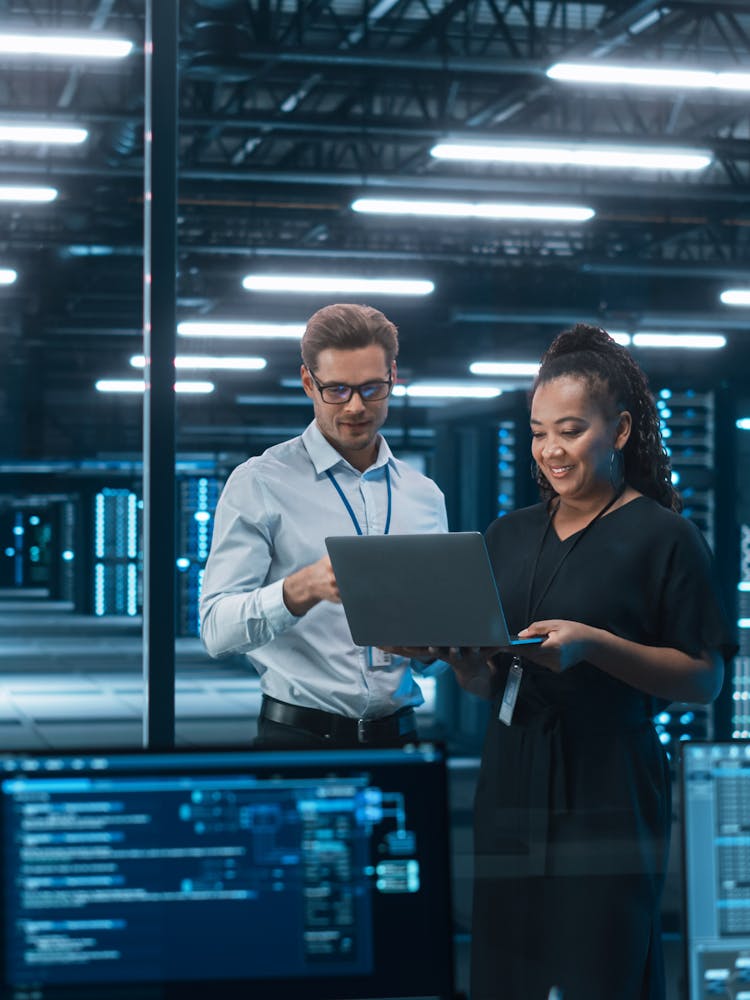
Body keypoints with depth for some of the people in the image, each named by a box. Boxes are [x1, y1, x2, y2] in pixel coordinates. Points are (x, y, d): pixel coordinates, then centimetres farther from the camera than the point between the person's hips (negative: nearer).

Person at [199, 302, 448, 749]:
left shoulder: (425, 495, 11)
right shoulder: (261, 483, -3)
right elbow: (217, 628, -12)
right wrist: (303, 588, -29)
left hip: (396, 729, 4)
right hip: (299, 731, -4)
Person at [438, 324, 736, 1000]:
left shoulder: (664, 536, -2)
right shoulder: (509, 536, 14)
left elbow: (706, 678, -7)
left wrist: (592, 645, -18)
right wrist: (461, 656, -7)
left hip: (607, 793, -5)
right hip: (512, 784, 5)